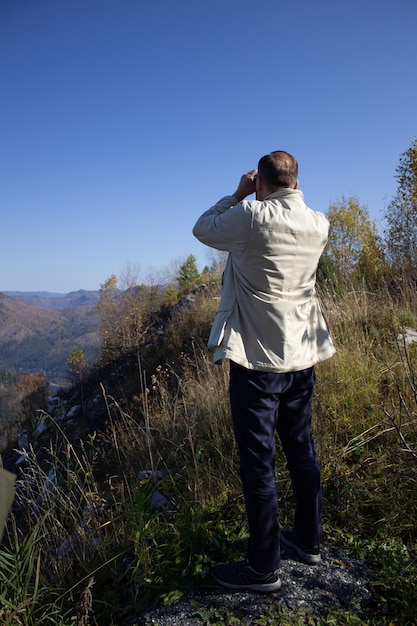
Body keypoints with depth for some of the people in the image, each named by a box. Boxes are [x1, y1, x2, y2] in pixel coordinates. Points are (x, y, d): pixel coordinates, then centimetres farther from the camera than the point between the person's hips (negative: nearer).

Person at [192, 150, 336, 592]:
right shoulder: (319, 224, 3)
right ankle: (308, 539, 36)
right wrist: (281, 196, 19)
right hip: (303, 357, 7)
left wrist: (239, 194, 10)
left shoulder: (250, 218, -15)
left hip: (258, 360, -6)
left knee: (258, 461, 4)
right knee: (301, 449, 19)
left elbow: (202, 229, 4)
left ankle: (263, 567, 18)